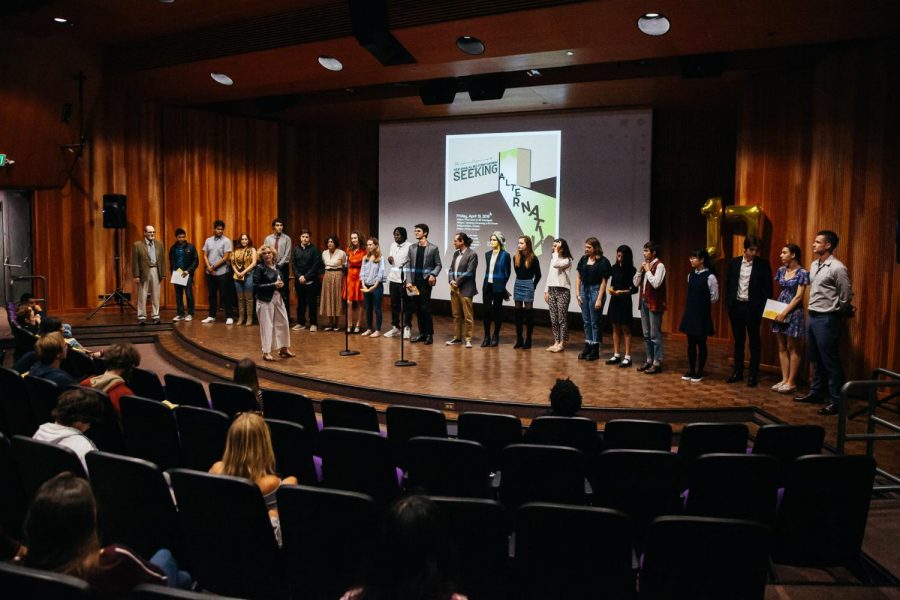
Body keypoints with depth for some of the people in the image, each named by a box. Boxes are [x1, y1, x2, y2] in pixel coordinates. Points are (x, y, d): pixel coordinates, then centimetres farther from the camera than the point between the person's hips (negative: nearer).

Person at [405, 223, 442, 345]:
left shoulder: (433, 248, -1)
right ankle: (422, 333, 16)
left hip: (425, 282, -4)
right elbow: (408, 266, 8)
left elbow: (438, 265, 2)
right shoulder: (412, 248, 11)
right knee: (417, 309, 7)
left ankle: (429, 334, 3)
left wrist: (433, 274, -17)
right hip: (414, 282, 4)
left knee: (425, 308, -6)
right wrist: (408, 281, -1)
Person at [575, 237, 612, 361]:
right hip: (584, 290, 5)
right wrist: (577, 294, 1)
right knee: (586, 321, 10)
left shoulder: (603, 261, -8)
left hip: (596, 290, -5)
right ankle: (587, 347, 19)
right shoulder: (583, 259, 6)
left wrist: (599, 299, -13)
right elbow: (578, 277, 9)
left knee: (594, 322, 1)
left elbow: (604, 281, -9)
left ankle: (595, 350, 10)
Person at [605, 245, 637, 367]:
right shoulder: (615, 268, 6)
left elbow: (635, 289, -8)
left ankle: (627, 357, 2)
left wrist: (623, 292, -20)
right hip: (614, 300, 5)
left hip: (625, 301, -5)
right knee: (615, 328, 9)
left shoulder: (631, 270, -9)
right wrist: (610, 289, -6)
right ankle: (616, 355, 15)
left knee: (625, 329, -1)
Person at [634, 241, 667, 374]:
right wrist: (640, 270, -2)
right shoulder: (645, 265, 12)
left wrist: (648, 270, -13)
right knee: (646, 334, 13)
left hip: (654, 303, -8)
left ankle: (657, 363, 3)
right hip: (644, 301, 8)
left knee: (655, 334, -3)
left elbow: (656, 283, -23)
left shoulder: (659, 265, -11)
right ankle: (649, 360, 22)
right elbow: (635, 283, 11)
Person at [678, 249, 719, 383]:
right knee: (691, 343, 11)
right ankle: (691, 370, 21)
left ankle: (699, 372, 13)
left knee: (701, 344, 4)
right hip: (690, 313, 6)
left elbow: (714, 297, -7)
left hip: (702, 315, -6)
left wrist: (703, 304, 3)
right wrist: (693, 304, 7)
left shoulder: (710, 277, -13)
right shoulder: (690, 275, 6)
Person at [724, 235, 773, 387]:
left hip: (753, 307, -3)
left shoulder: (763, 264, -4)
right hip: (736, 306, 3)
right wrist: (728, 303, 3)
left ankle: (752, 374, 11)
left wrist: (763, 307, -9)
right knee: (738, 341, 11)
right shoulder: (734, 263, 4)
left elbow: (768, 288, -3)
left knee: (754, 342, 4)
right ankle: (738, 371, 21)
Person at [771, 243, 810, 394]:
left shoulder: (802, 273, -10)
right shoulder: (781, 270, 8)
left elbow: (798, 296, -13)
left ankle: (792, 382, 7)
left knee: (792, 348, 1)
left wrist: (785, 312, -16)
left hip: (793, 312, -6)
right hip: (780, 311, 6)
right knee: (782, 347, 8)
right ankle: (784, 379, 14)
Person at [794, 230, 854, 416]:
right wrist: (813, 311, 15)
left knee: (830, 361, -2)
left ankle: (836, 400, 5)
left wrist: (834, 312, 2)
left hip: (826, 319, -8)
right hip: (812, 316, 8)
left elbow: (847, 297, -11)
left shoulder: (837, 268, -16)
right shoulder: (814, 265, 9)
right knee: (815, 359, 17)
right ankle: (817, 392, 29)